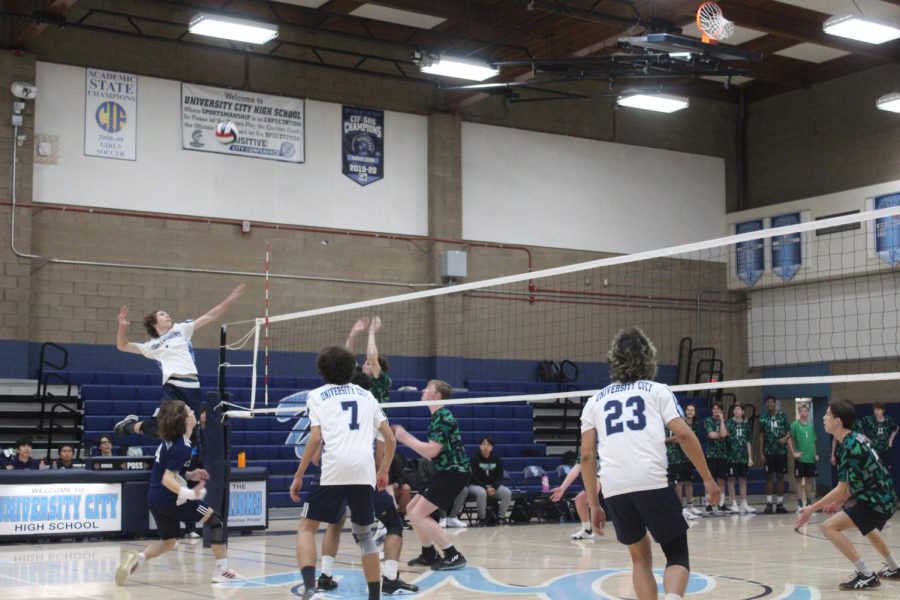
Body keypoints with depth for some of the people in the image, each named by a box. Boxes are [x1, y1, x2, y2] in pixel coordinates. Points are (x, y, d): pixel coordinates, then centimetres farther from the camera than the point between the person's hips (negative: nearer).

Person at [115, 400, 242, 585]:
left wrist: (190, 475, 16)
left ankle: (137, 558, -2)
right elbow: (167, 479, -25)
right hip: (169, 499, -9)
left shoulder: (170, 440, 8)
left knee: (168, 541, 22)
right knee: (217, 520, 1)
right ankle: (222, 570, 1)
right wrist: (189, 493, -37)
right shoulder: (182, 447, -19)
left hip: (155, 498, 9)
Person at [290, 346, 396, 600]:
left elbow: (316, 438, -2)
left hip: (334, 471, -3)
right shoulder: (366, 395, 21)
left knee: (306, 527, 7)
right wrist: (383, 472, 29)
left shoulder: (317, 395, 11)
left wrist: (298, 476, 3)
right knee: (365, 534, 17)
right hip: (365, 472, 3)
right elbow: (390, 439, 17)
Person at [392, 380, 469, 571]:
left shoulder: (443, 417, -14)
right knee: (411, 509, 13)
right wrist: (406, 436, 12)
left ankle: (453, 556, -12)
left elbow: (432, 450, -23)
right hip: (445, 473, 10)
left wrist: (405, 438, -14)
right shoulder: (437, 418, 15)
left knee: (418, 514, -13)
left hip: (453, 473, -10)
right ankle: (429, 555, 22)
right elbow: (430, 454, 17)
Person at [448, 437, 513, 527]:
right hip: (476, 485, -4)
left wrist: (493, 487, -17)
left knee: (507, 492, -23)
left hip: (492, 486, 4)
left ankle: (501, 517, -15)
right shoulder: (475, 458, -8)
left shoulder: (496, 459, 2)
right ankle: (482, 518, -22)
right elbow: (473, 477, -11)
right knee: (481, 493, -38)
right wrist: (486, 488, -21)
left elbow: (500, 477, 3)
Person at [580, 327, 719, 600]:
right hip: (653, 483, -3)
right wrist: (708, 478, 9)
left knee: (640, 557, 21)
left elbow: (587, 455, 14)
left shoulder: (595, 401, 21)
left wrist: (594, 504, 17)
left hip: (614, 489, 3)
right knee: (677, 555, 7)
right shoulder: (658, 391, 15)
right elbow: (683, 434, 2)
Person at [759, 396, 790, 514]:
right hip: (769, 452, 0)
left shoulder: (782, 416, 2)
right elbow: (761, 436, 4)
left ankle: (780, 503, 11)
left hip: (781, 451, 1)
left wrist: (785, 438, -18)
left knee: (780, 477, 5)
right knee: (769, 477, 1)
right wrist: (761, 453, 0)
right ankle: (769, 503, 4)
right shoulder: (763, 418, 2)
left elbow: (789, 431, 5)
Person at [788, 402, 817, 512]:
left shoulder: (811, 425, 10)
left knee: (809, 481, 10)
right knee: (800, 482, 0)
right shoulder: (795, 425, -6)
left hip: (811, 458, 5)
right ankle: (800, 505, 5)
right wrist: (793, 453, -13)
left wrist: (815, 453, 9)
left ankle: (808, 504, 18)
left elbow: (813, 441, 17)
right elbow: (789, 439, -11)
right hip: (800, 458, -5)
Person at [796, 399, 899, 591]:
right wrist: (841, 500, 19)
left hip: (876, 501, -10)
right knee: (867, 527, 39)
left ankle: (867, 575, -14)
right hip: (884, 497, 10)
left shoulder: (850, 447, -21)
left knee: (829, 527, -16)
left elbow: (841, 489, -21)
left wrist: (812, 509, -16)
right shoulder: (856, 439, 7)